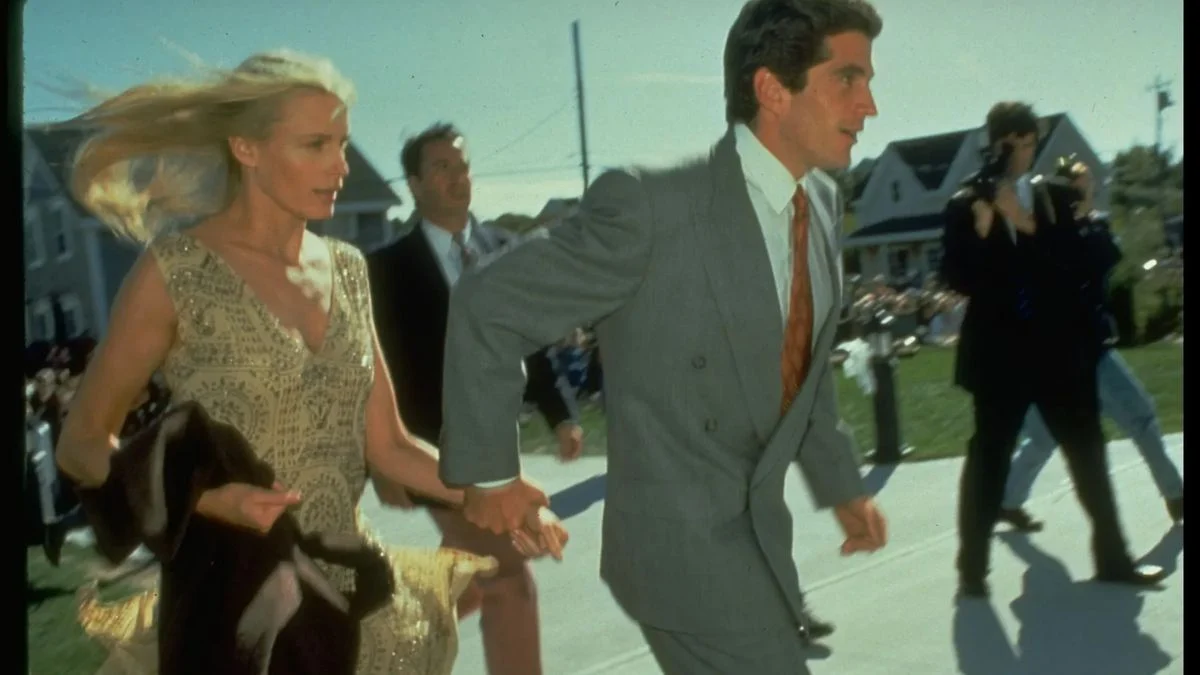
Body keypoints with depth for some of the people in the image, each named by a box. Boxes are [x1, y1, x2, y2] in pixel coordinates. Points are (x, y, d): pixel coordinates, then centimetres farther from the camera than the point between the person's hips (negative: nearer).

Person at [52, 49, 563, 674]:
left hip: (351, 588, 5)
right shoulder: (175, 269, -11)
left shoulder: (346, 268, 4)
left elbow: (387, 444, 5)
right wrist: (210, 498, -21)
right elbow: (82, 444, -5)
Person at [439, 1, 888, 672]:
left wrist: (841, 483, 20)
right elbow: (488, 308, -15)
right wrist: (489, 472, -8)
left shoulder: (824, 201, 2)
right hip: (683, 534, -8)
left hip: (759, 523, 8)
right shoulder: (653, 204, -22)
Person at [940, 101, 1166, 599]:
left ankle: (1111, 556, 24)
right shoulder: (965, 205, 0)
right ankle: (972, 568, 8)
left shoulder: (1054, 197, 7)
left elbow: (1076, 267, -3)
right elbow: (957, 279, -7)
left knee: (1087, 452, 10)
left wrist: (1030, 226, -14)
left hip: (1059, 348, 3)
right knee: (988, 459, 1)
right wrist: (982, 230, -19)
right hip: (1000, 351, -3)